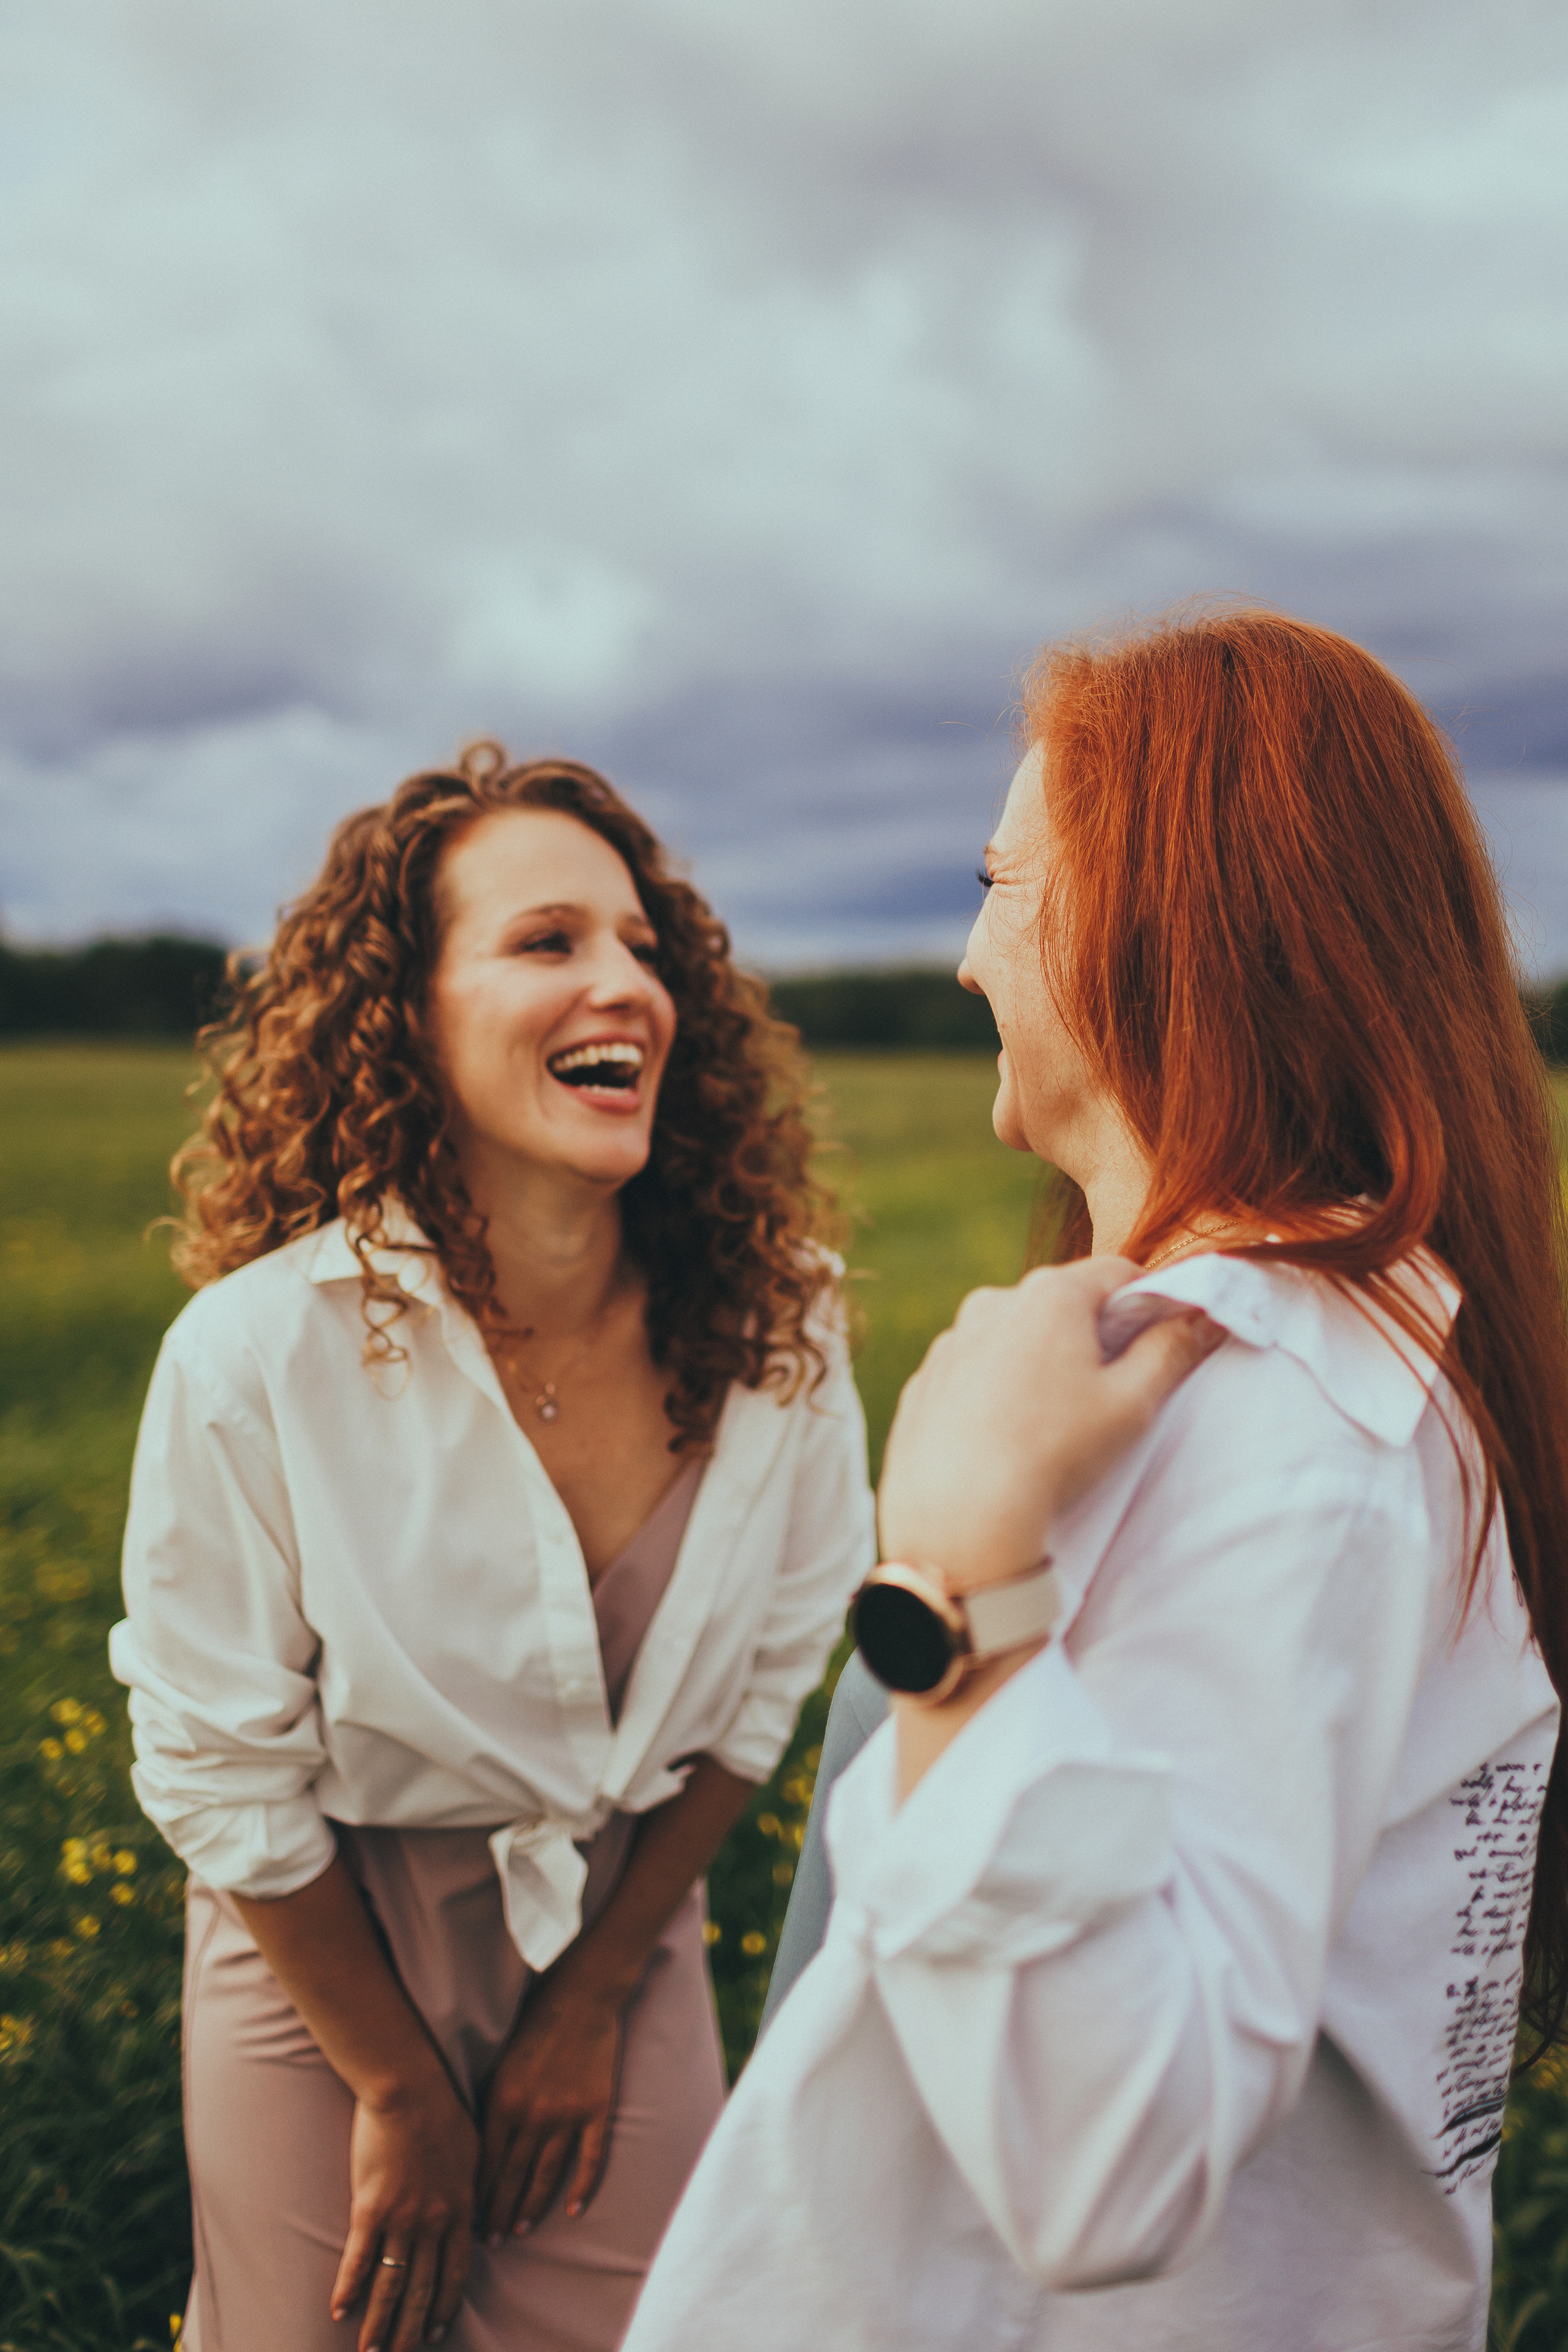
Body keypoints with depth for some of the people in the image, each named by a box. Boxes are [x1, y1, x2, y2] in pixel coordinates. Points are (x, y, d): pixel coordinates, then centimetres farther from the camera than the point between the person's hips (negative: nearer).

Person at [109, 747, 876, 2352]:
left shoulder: (773, 1318, -17)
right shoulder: (262, 1351, -25)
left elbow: (767, 1675, -3)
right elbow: (221, 1769, -13)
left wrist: (592, 2004, 2)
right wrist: (401, 2091, -4)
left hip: (622, 1919, 2)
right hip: (329, 1942, -2)